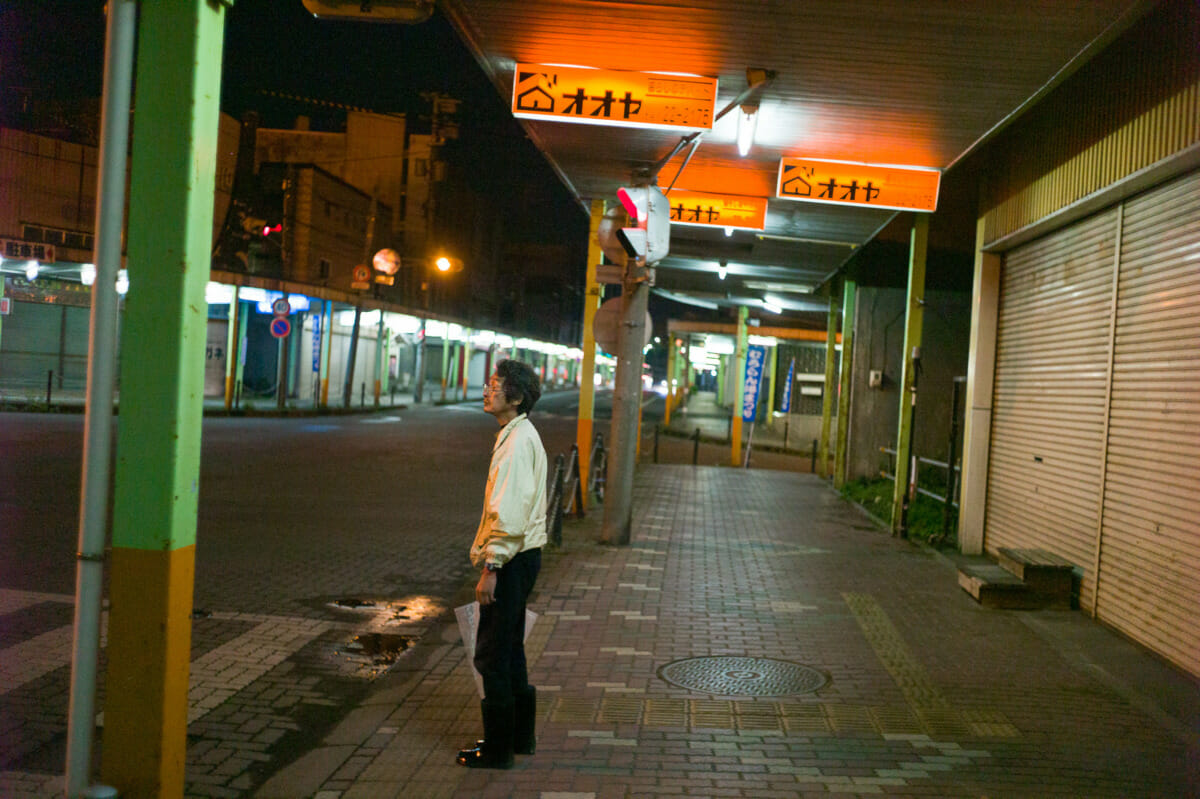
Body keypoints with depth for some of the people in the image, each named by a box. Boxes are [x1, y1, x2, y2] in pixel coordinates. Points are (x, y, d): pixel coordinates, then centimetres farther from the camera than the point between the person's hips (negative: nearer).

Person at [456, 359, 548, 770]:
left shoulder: (517, 442, -19)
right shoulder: (520, 435, 13)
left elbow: (509, 514, -24)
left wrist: (490, 569, -22)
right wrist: (490, 558, 20)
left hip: (511, 559, -10)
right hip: (519, 557, 10)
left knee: (492, 654, -1)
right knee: (509, 648, 19)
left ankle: (497, 749, 9)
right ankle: (520, 735, 31)